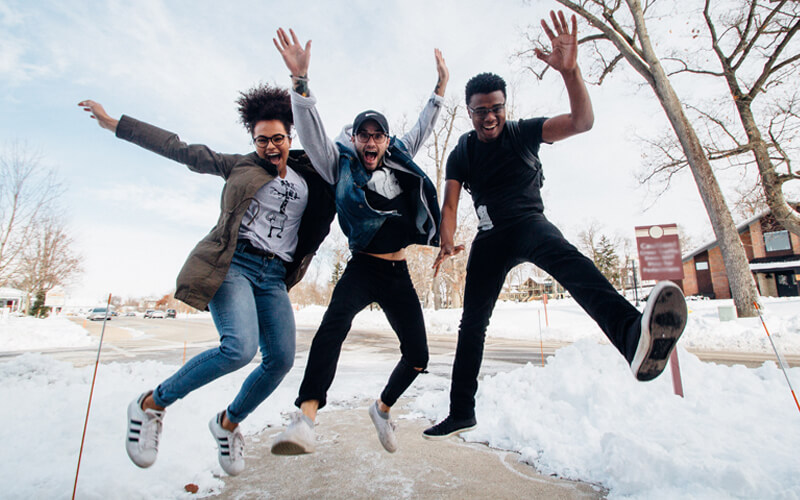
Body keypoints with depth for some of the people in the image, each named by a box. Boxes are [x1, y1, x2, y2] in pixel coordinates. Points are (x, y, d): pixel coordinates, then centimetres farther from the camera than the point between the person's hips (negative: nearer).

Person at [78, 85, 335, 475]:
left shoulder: (310, 179, 17)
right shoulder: (240, 166, 11)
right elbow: (182, 150, 11)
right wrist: (115, 124, 11)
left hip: (274, 277, 4)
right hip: (234, 263, -4)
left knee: (281, 359, -7)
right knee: (240, 347, -26)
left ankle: (227, 422, 21)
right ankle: (151, 404, 1)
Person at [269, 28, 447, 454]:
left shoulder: (399, 160, 14)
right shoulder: (341, 164, 4)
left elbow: (421, 129, 27)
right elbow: (311, 131, -9)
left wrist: (440, 89, 30)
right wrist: (300, 80, -20)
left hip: (399, 274, 5)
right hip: (363, 268, -4)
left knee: (417, 356, 4)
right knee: (336, 320, -37)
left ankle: (382, 408, 31)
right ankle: (306, 416, -38)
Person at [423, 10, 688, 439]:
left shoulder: (523, 132, -3)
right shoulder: (461, 155, 3)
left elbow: (582, 122, -17)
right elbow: (450, 204, -6)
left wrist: (569, 70, -32)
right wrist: (446, 243, -24)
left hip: (528, 223, -2)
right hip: (490, 237, 3)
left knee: (565, 258, -39)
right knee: (472, 320, 0)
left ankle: (633, 334, -67)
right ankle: (461, 412, 13)